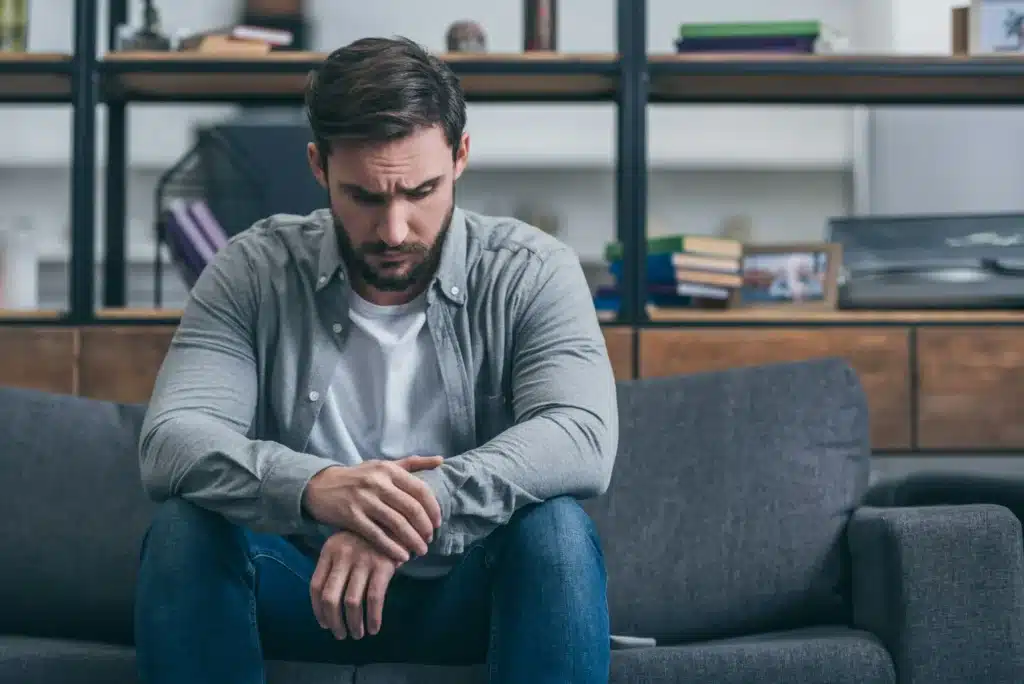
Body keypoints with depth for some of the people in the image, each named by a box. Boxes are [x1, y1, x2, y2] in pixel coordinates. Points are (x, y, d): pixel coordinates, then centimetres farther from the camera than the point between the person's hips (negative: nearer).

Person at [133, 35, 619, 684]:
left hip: (464, 592, 0)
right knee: (184, 527, -27)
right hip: (302, 591, 1)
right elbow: (170, 441, -20)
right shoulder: (253, 272, -7)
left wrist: (419, 502, -42)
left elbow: (584, 438, -25)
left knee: (557, 530, -31)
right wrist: (314, 486, -42)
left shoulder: (531, 272, -9)